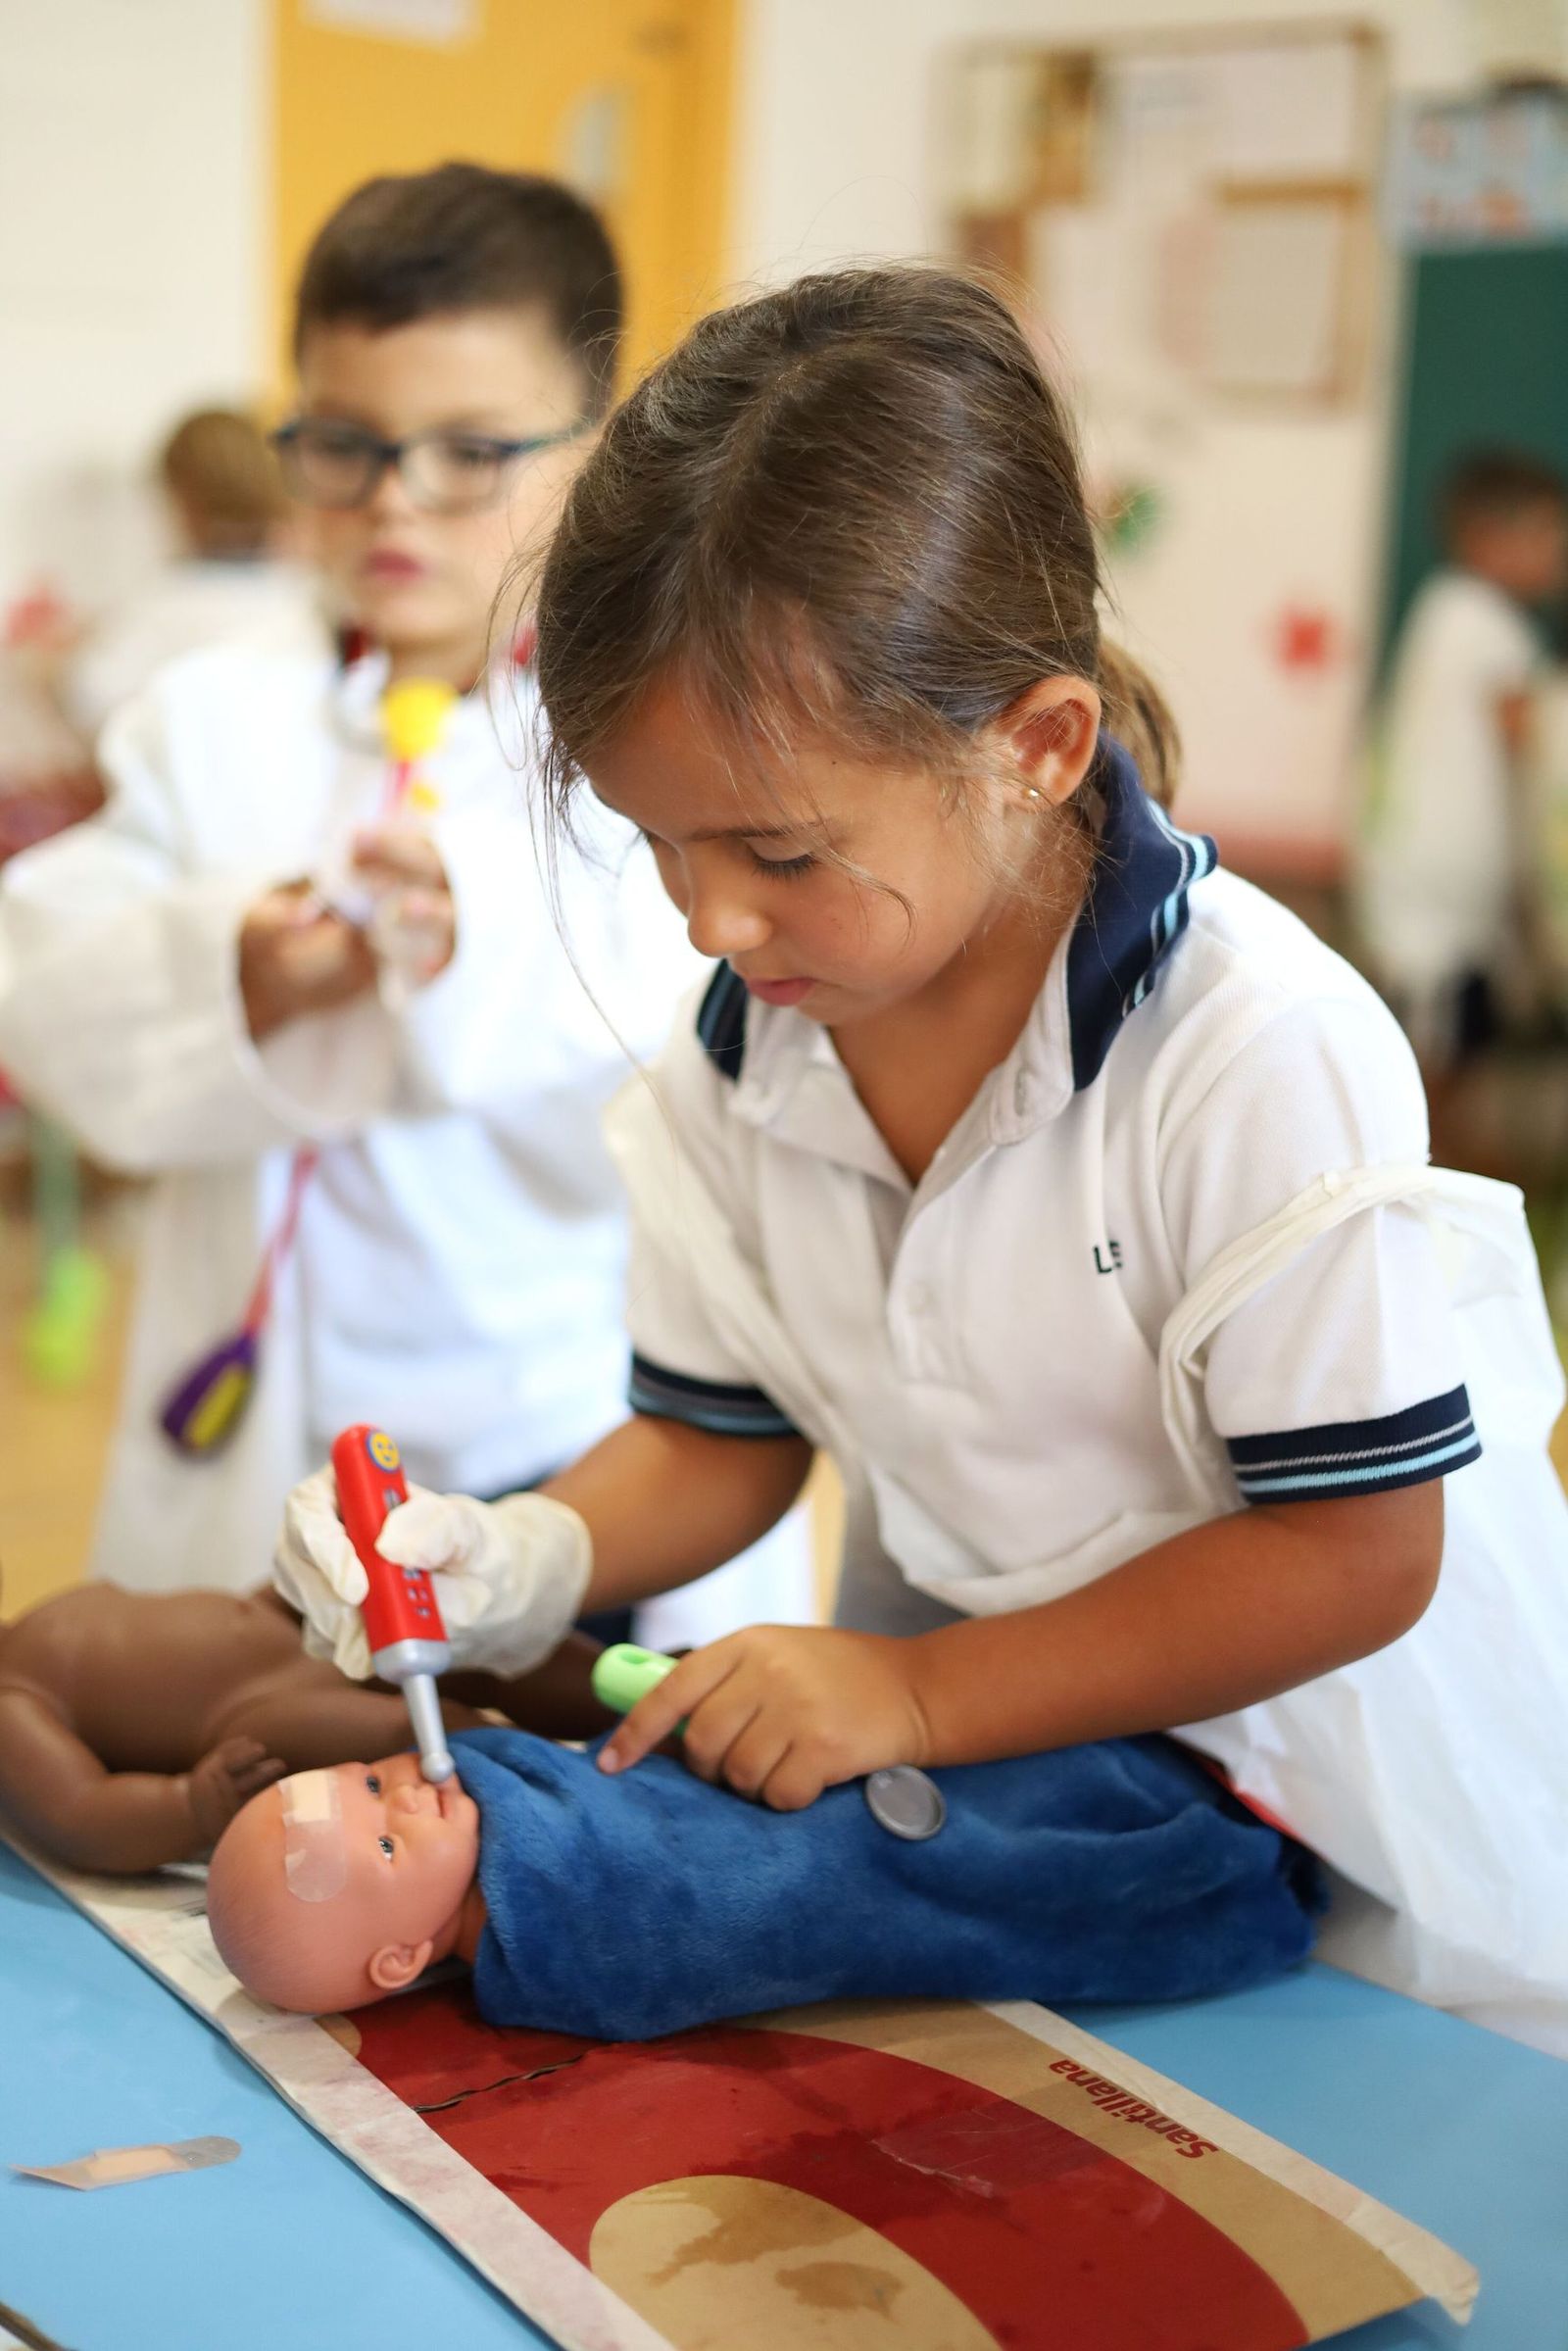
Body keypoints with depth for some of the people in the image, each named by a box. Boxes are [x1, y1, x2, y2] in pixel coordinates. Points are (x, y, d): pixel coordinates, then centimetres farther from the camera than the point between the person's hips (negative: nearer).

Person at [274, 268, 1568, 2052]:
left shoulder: (1263, 1053, -24)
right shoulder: (729, 1066, -7)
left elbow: (1351, 1548, -20)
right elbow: (716, 1438, 4)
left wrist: (920, 1692, -23)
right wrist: (524, 1562, -17)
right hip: (987, 1801, 4)